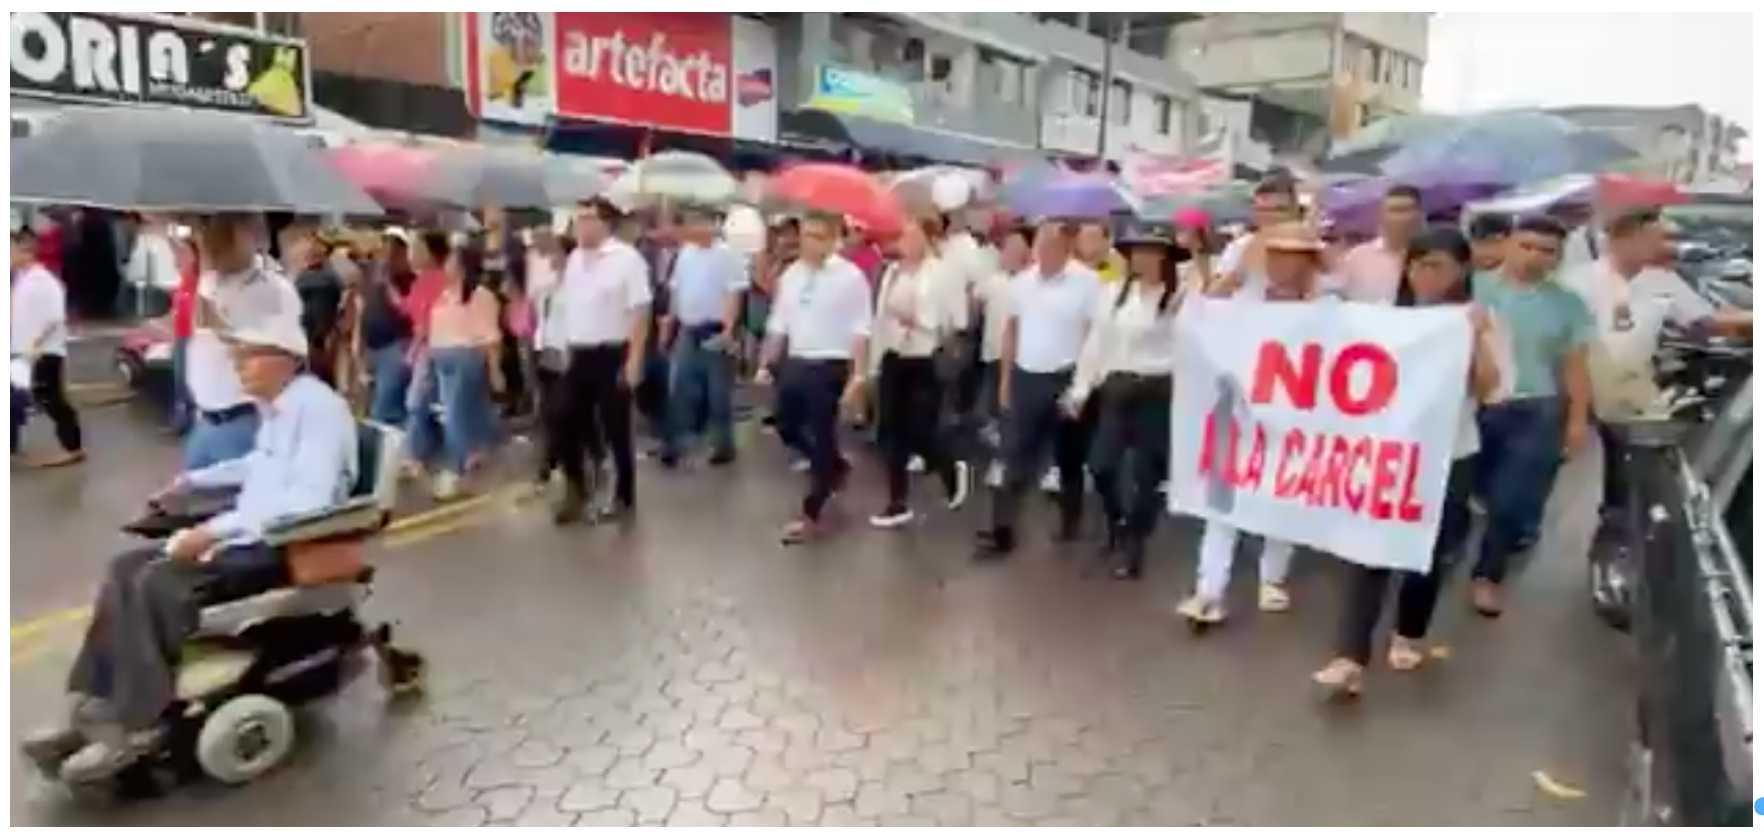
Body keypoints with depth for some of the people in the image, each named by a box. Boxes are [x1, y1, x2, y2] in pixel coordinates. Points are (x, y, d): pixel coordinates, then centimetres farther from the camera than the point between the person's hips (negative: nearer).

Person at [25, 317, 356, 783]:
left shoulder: (319, 408, -19)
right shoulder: (274, 406, 12)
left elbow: (307, 500, -30)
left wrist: (215, 530, -28)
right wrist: (194, 481, 28)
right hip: (249, 532, 10)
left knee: (161, 585, -23)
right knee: (127, 570, 1)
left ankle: (137, 727, -12)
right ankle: (94, 706, 2)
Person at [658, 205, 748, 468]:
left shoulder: (727, 254, -10)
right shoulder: (685, 253, 10)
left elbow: (734, 295, -14)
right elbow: (676, 291, 16)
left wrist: (728, 329, -23)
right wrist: (669, 323, 16)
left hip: (716, 331, -6)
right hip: (688, 331, 6)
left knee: (719, 393, 4)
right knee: (679, 390, 8)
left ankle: (723, 445, 17)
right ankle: (670, 445, 16)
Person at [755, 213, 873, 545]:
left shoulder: (850, 276, -11)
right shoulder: (790, 274, 8)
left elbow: (861, 332, -13)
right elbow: (778, 324, 14)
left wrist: (858, 378, -18)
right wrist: (767, 363, 11)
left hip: (830, 367, -6)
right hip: (794, 363, 6)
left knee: (821, 437, 2)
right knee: (788, 429, 15)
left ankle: (810, 514, 16)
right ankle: (835, 466, 40)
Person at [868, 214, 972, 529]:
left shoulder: (945, 272, -8)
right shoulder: (892, 271, 9)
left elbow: (956, 323, -14)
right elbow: (881, 316, 10)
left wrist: (918, 321, -19)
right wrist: (875, 360, 8)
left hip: (926, 363, -6)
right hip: (893, 360, 6)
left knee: (921, 432, -2)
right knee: (891, 431, 7)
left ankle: (952, 469, 31)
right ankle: (898, 503, 19)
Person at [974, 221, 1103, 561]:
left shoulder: (1087, 282, -10)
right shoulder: (1023, 281, 5)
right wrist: (1005, 379, 11)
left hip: (1065, 380, -4)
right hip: (1025, 377, 4)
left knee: (1069, 458, 13)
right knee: (1015, 458, 4)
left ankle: (1070, 522, 31)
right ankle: (1002, 530, 9)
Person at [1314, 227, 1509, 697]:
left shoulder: (1477, 322, 0)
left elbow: (1489, 389, -11)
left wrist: (1476, 337, -20)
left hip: (1449, 456, -1)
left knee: (1430, 549, 10)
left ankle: (1409, 635, 33)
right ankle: (1350, 656, -9)